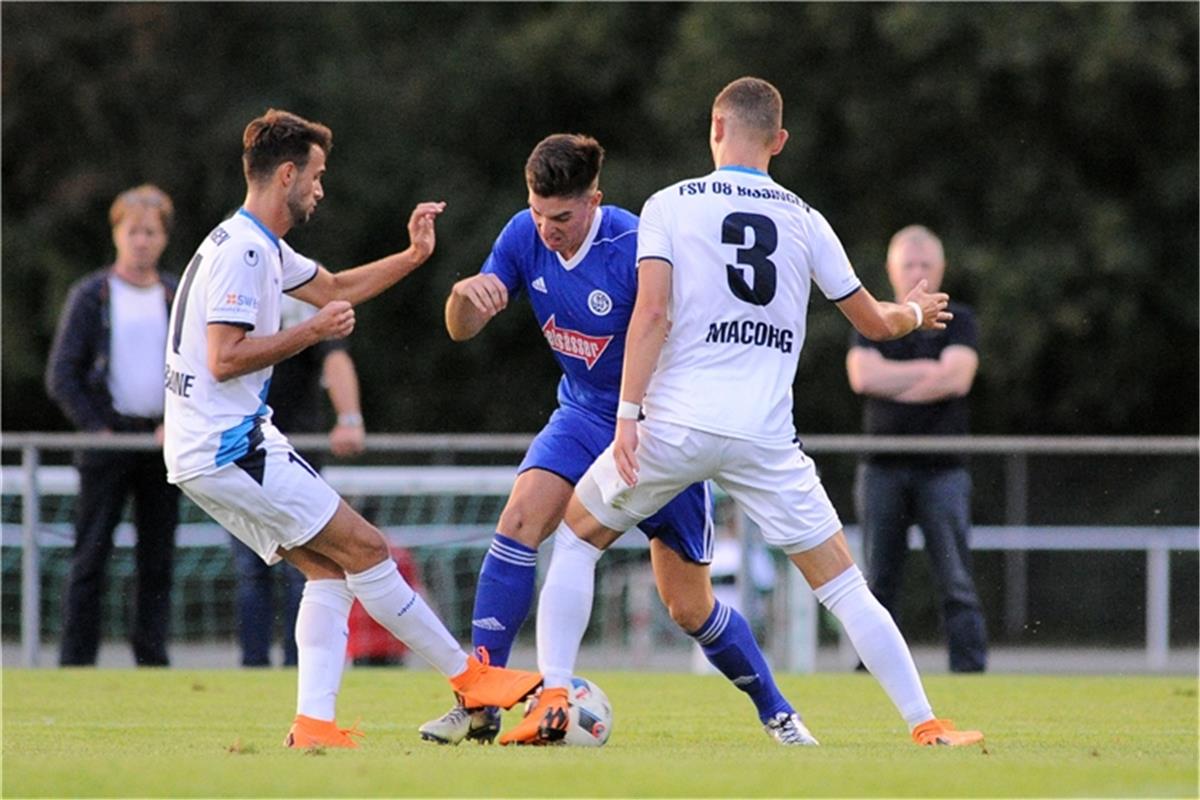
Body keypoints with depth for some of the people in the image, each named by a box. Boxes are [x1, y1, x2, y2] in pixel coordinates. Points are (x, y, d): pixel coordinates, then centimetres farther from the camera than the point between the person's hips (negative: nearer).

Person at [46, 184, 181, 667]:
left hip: (166, 442, 3)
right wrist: (95, 428, -9)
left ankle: (152, 659, 8)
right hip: (108, 440, -3)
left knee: (158, 559, 4)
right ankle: (76, 660, -5)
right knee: (91, 556, -5)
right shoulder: (91, 295, 2)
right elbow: (62, 375, 0)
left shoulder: (180, 298, 10)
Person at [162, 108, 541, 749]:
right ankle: (470, 678, 0)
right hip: (229, 448, -11)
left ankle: (313, 725, -5)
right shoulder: (241, 251, -16)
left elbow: (333, 288, 31)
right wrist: (314, 331, -16)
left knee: (329, 570, 6)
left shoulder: (260, 247, 17)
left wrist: (411, 257, 20)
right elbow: (225, 359, -23)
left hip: (203, 452, 11)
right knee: (365, 549, -6)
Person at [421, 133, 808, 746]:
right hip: (583, 415, 4)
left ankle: (776, 712, 27)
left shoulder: (635, 248, -26)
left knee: (689, 608, 2)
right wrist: (465, 293, -28)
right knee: (520, 520, -23)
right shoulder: (526, 235, -10)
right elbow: (461, 330, -5)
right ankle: (479, 704, -19)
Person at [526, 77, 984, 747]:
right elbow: (873, 321, 16)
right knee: (843, 585, 7)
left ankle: (553, 697, 6)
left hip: (676, 422, -1)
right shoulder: (804, 219, 9)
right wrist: (916, 313, 38)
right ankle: (928, 725, 2)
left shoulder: (671, 205, 3)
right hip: (765, 435, 2)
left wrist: (628, 414, -11)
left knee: (574, 535, 18)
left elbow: (652, 313, -9)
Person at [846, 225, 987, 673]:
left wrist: (892, 383, -4)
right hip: (883, 466, 2)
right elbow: (863, 375, -6)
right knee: (879, 580, 2)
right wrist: (929, 371, -6)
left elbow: (957, 379, -9)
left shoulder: (958, 321, 7)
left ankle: (970, 668, -8)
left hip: (942, 470, -2)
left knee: (956, 581, -7)